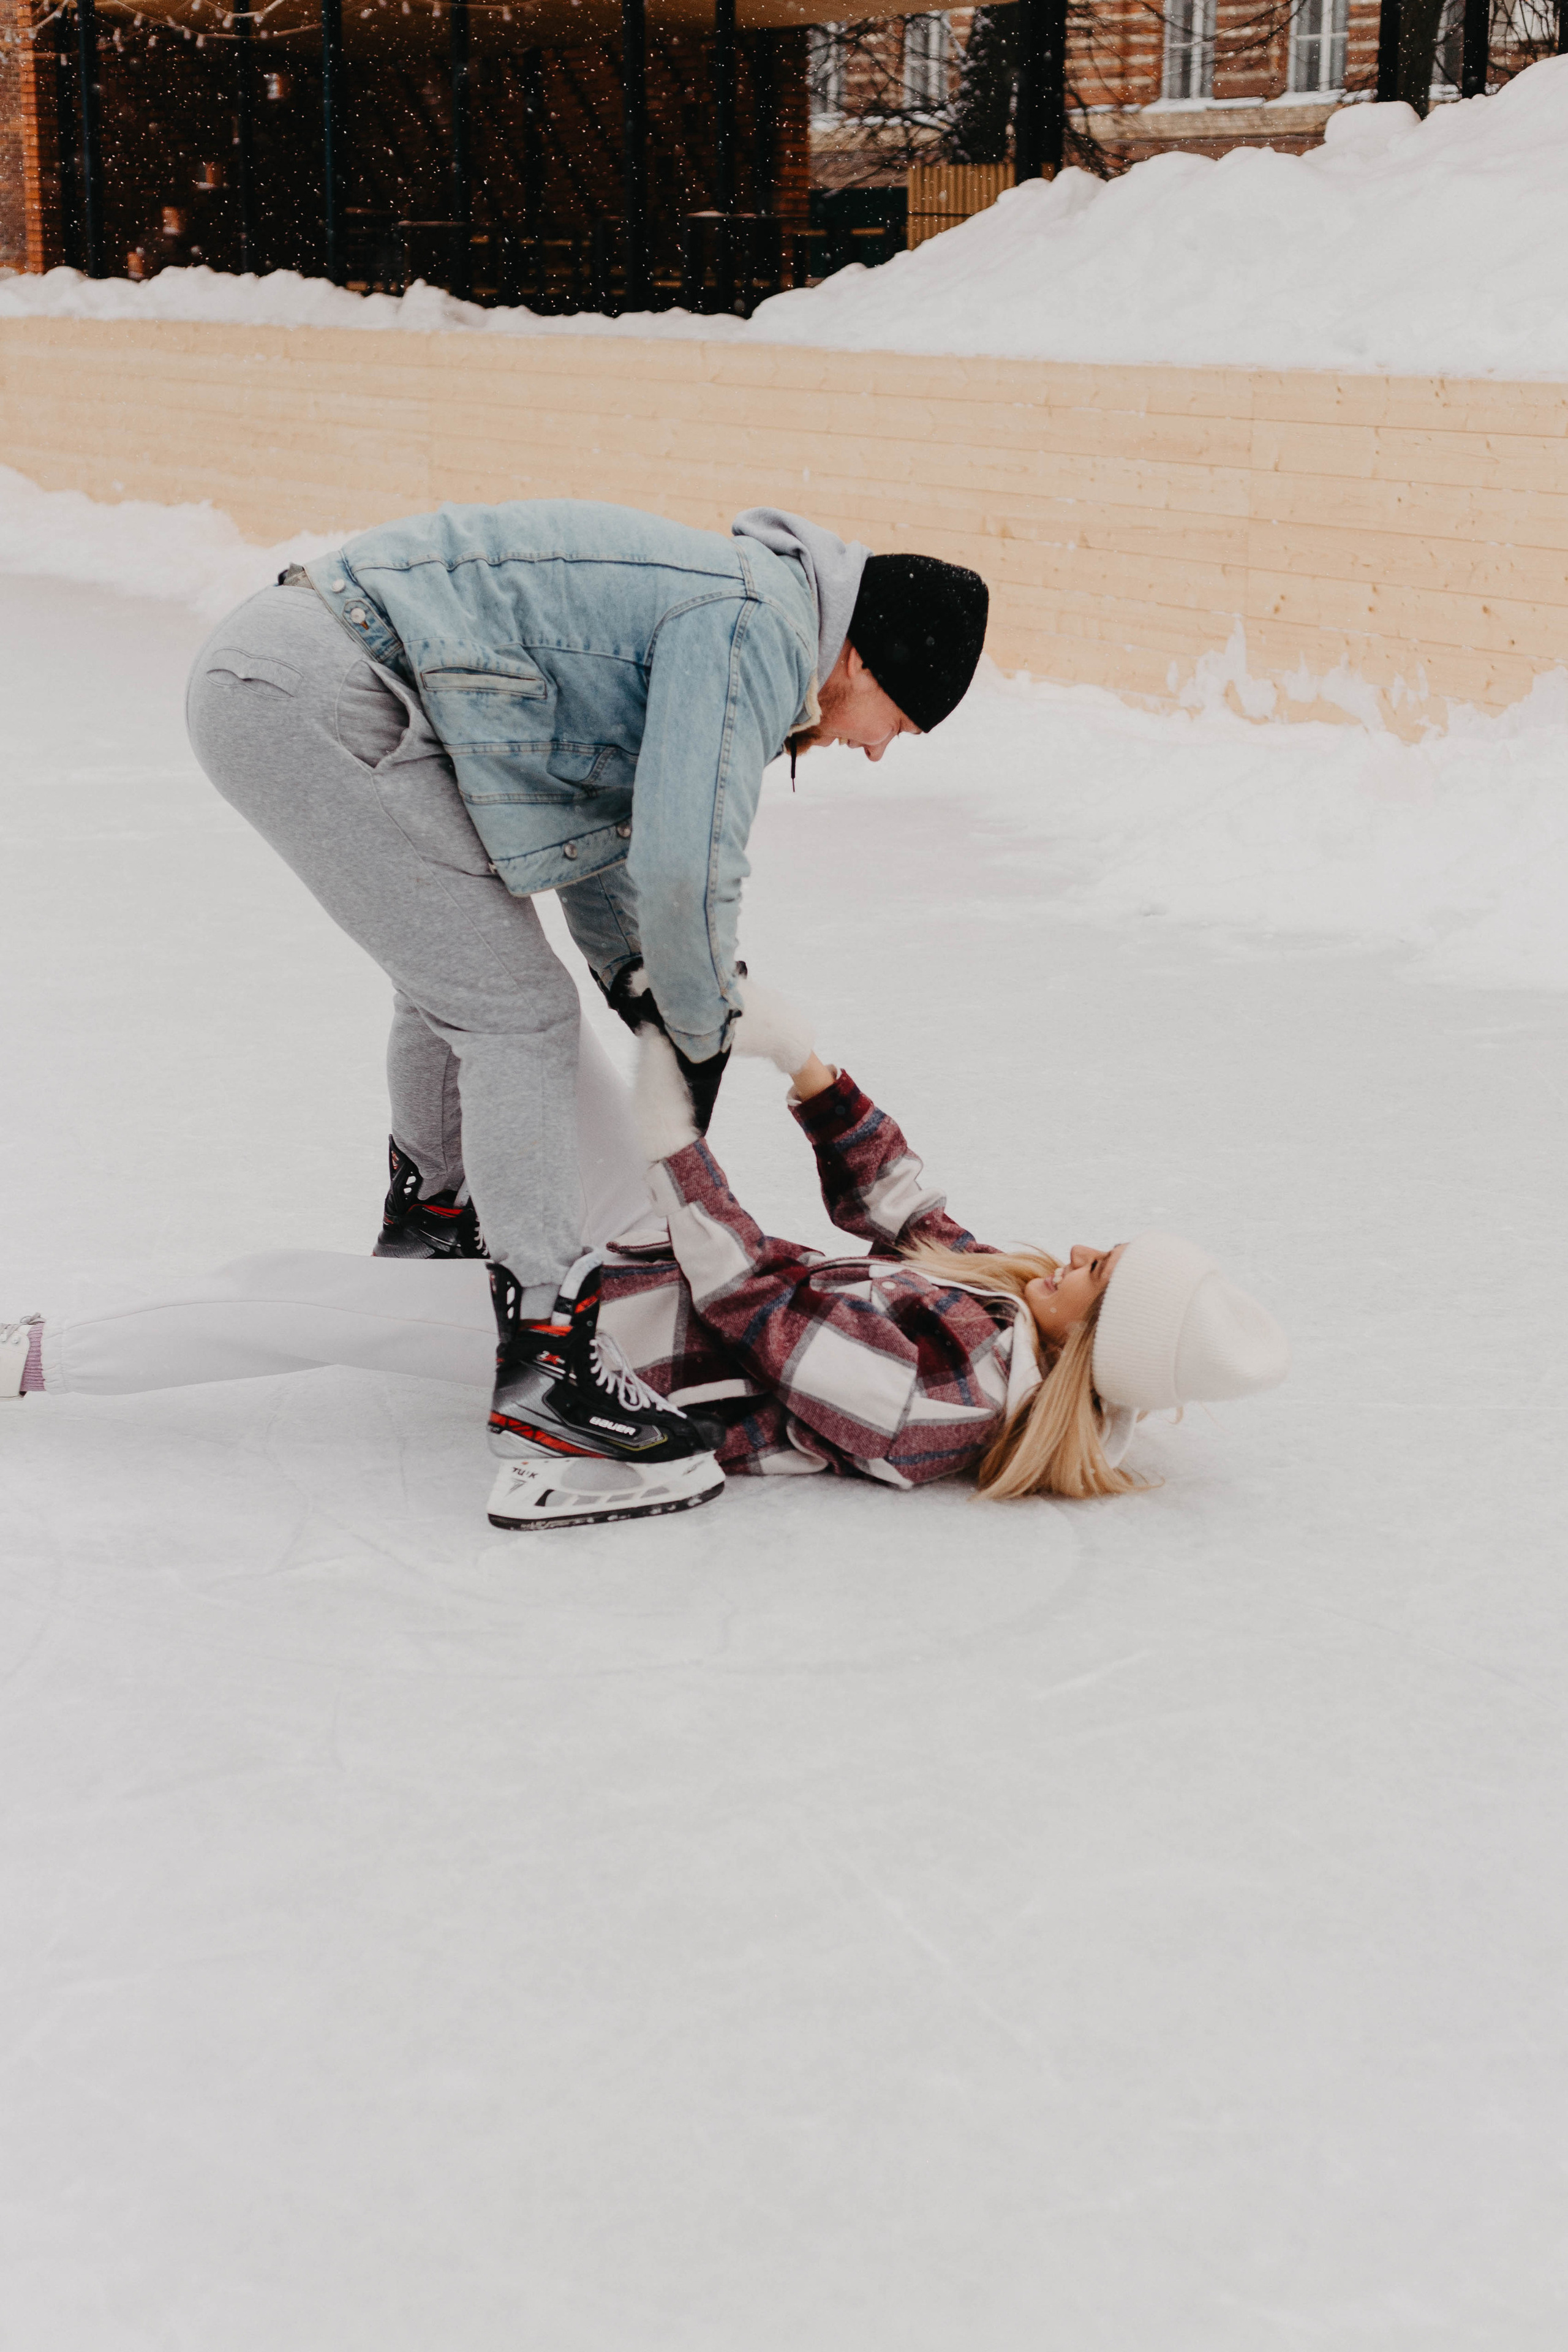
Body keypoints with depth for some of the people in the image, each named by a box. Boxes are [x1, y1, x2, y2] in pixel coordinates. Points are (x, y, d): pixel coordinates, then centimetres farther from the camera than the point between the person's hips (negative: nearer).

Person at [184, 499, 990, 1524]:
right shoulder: (759, 630, -13)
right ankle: (541, 1364, -9)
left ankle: (427, 1208, 49)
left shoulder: (723, 603, 19)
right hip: (313, 702, -11)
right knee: (518, 1010, -9)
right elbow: (685, 863, -21)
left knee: (457, 959, 28)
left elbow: (594, 816, 27)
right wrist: (705, 1029, -4)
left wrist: (635, 980, 18)